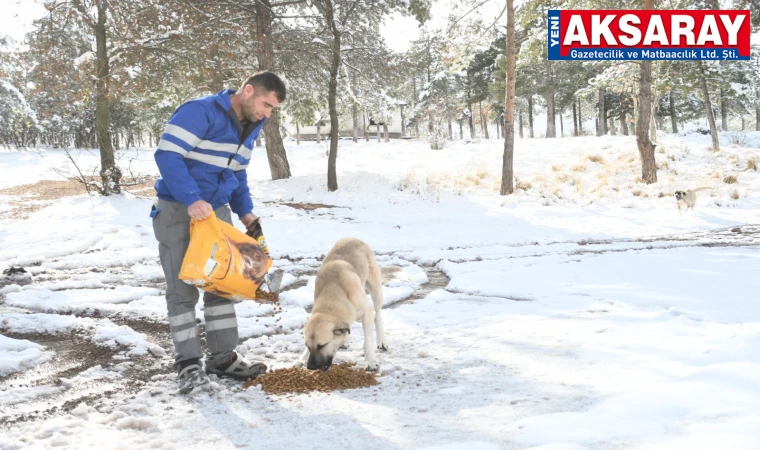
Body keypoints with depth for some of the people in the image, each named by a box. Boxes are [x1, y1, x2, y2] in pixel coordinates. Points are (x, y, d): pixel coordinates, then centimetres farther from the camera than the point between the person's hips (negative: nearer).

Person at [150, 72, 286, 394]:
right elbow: (167, 155, -26)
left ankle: (222, 357, 16)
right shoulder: (199, 112, -19)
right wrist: (192, 199, -35)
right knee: (183, 289, -4)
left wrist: (245, 211, 4)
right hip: (178, 210, -8)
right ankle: (188, 363, 3)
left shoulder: (249, 127, 8)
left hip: (217, 211, 8)